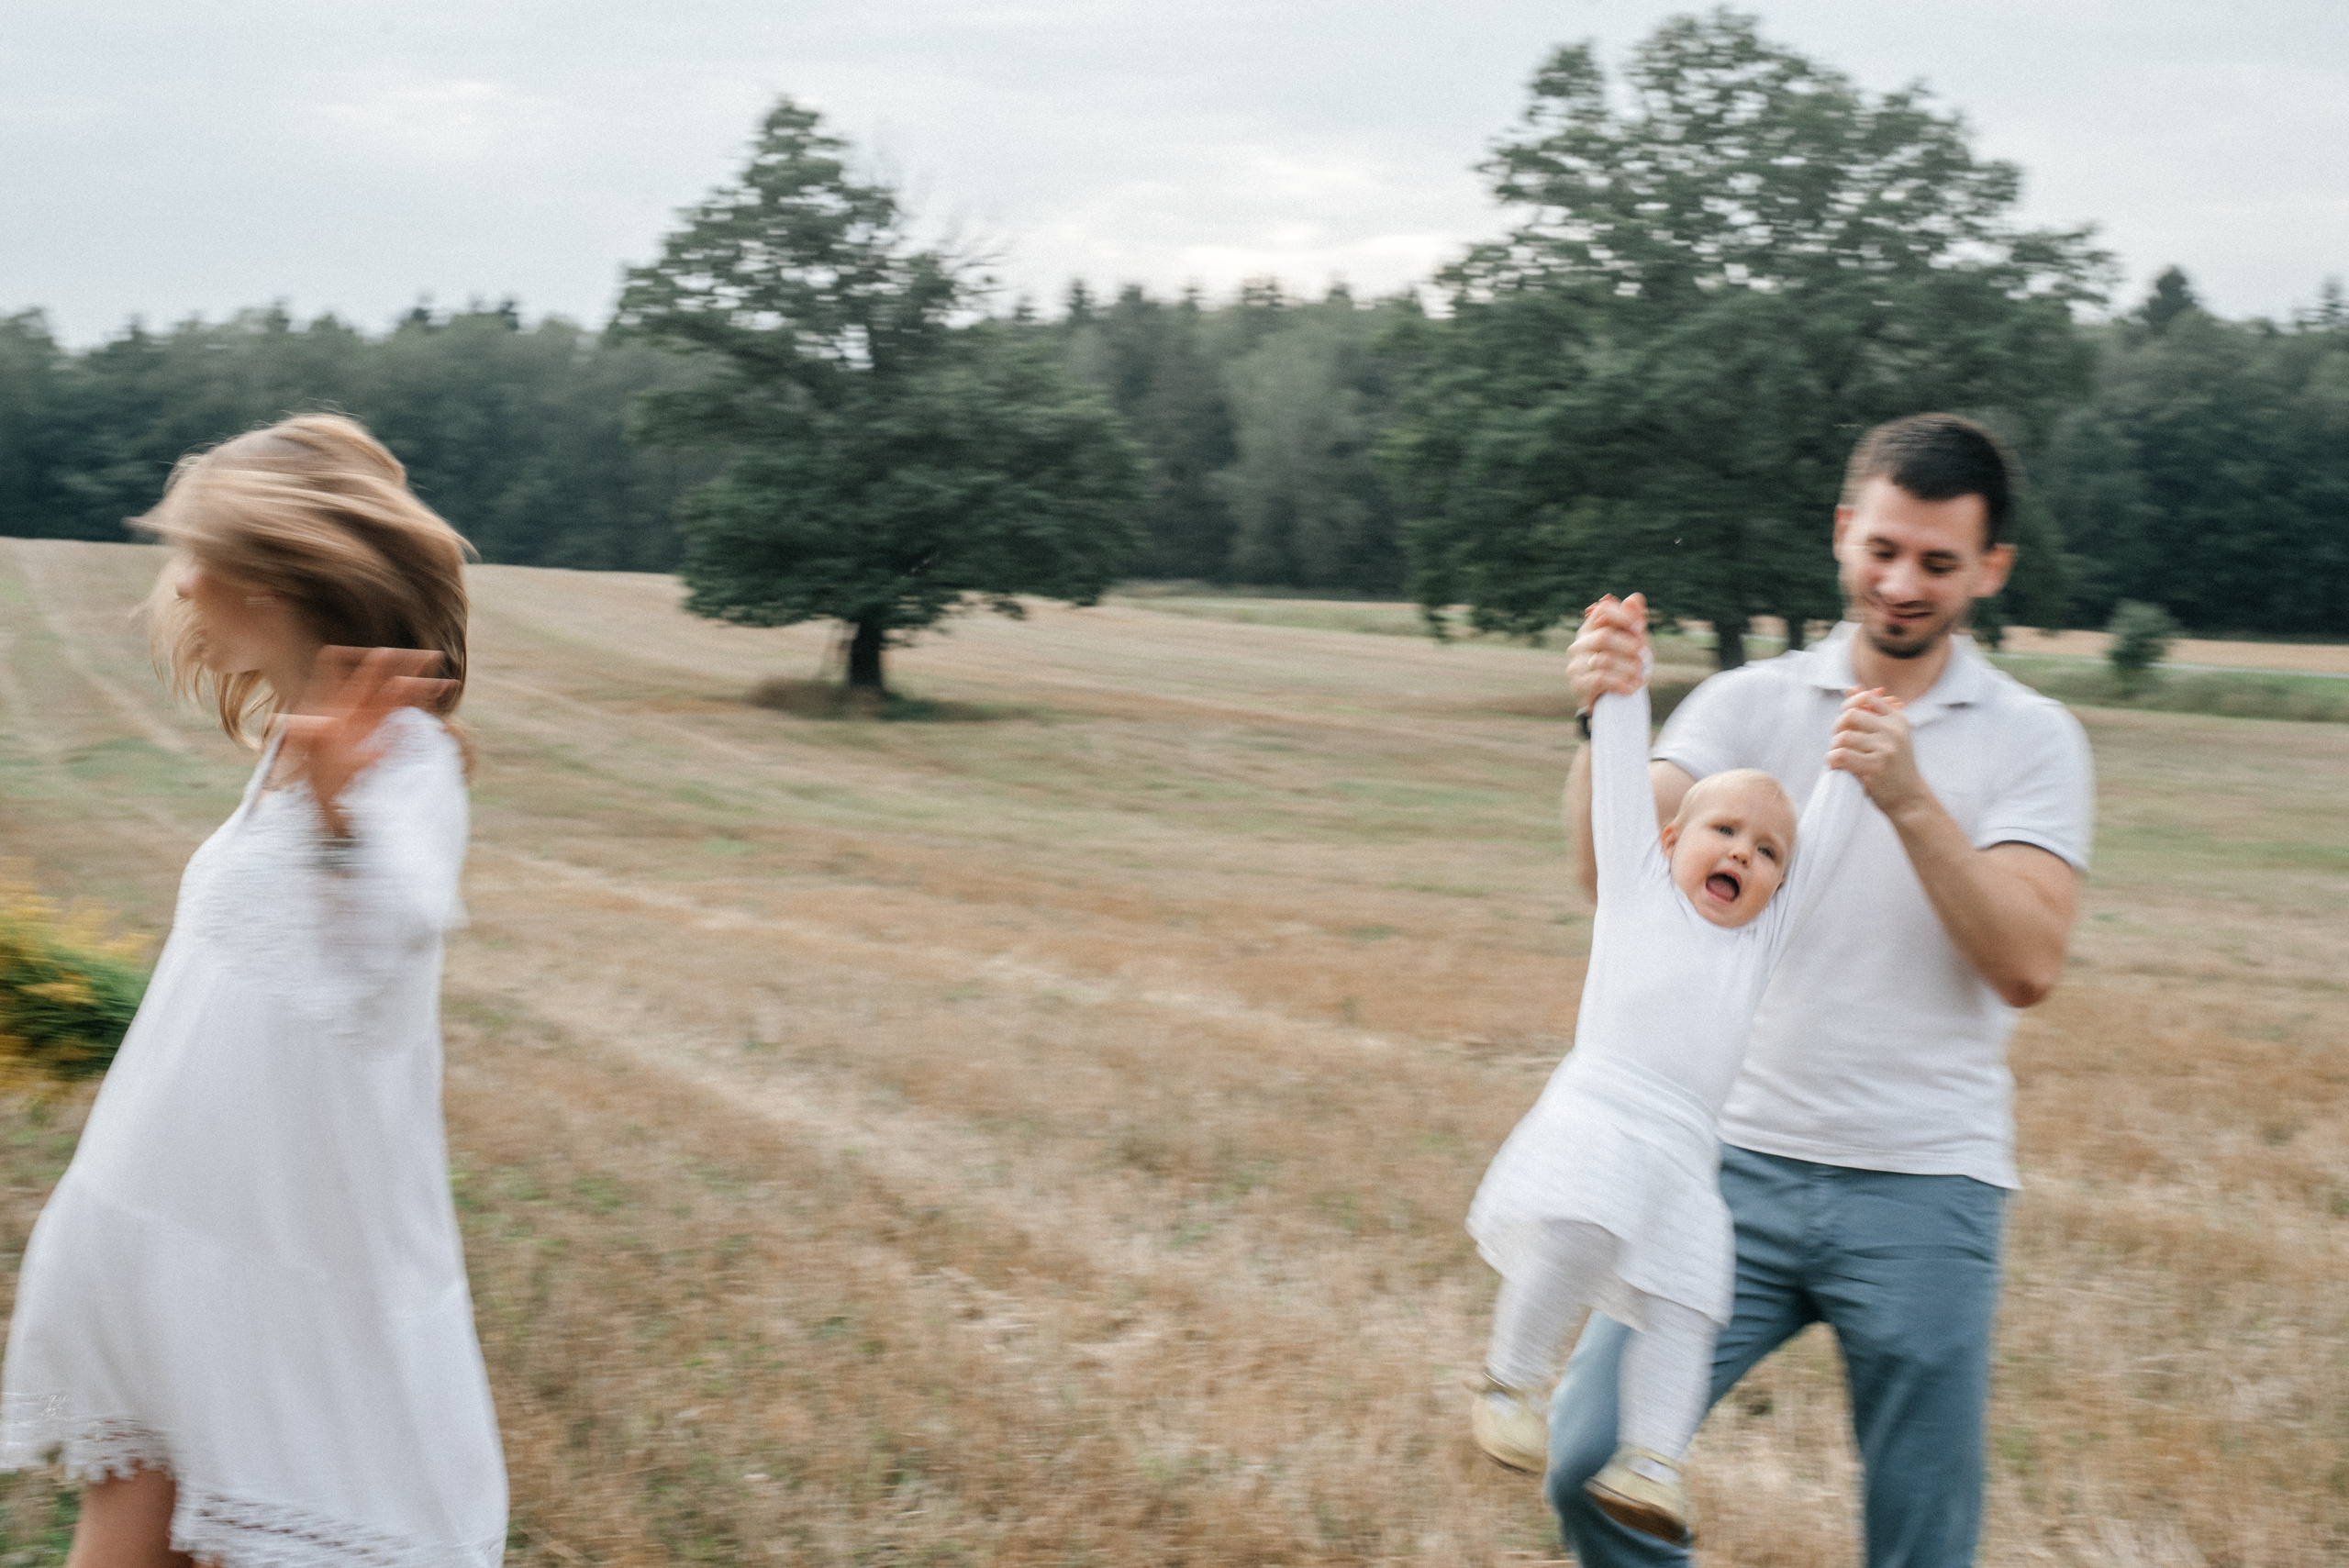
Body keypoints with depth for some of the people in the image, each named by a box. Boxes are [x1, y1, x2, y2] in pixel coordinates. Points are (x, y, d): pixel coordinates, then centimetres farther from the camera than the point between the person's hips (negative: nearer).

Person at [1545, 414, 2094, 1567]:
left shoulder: (2030, 739, 3)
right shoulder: (1750, 703, 7)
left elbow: (2028, 965, -10)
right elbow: (1612, 864, -9)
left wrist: (1910, 802, -21)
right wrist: (1603, 716, -28)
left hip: (1924, 1190, -1)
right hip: (1740, 1163, 1)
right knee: (1589, 1457, -9)